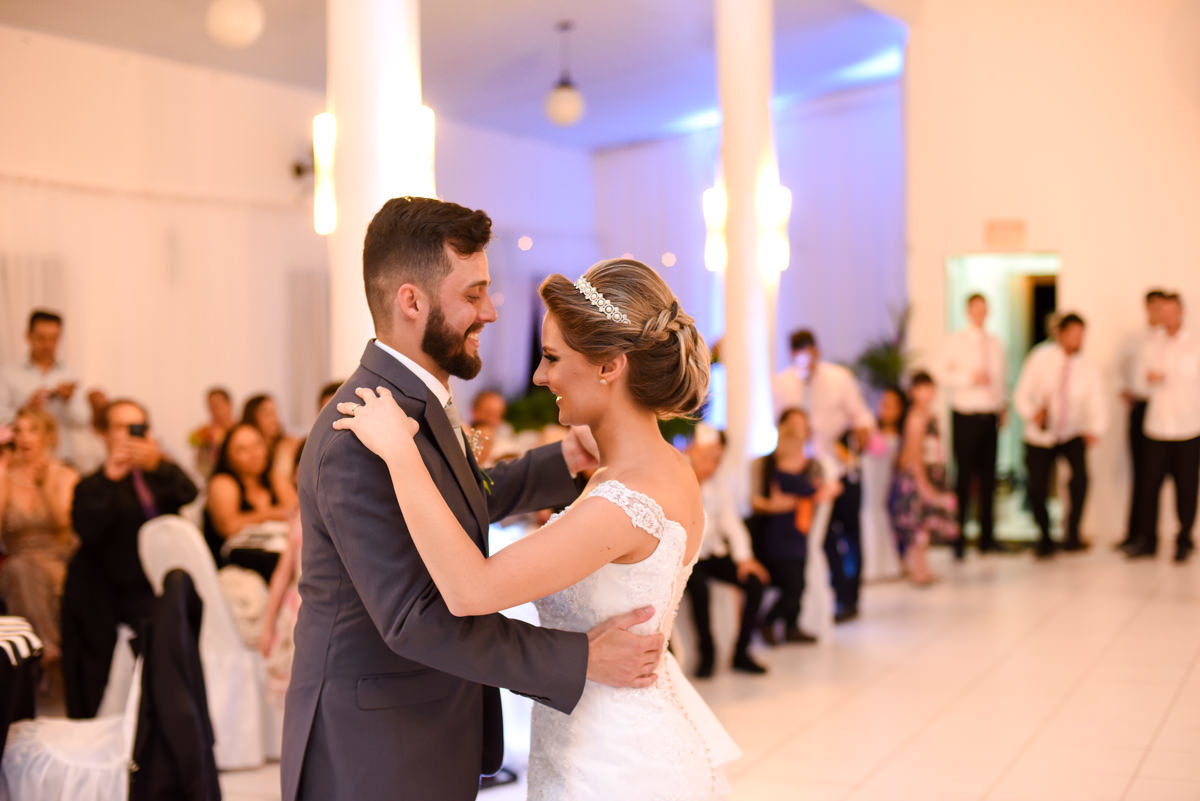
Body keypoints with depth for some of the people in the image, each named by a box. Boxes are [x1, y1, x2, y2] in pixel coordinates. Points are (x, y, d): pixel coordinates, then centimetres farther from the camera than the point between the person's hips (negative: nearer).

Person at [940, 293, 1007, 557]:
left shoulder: (995, 344, 13)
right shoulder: (956, 341, 0)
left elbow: (1002, 377, 19)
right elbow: (945, 375, -5)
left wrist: (1003, 405, 8)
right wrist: (970, 378, -17)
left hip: (990, 416, 4)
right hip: (965, 417, -4)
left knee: (988, 476, 6)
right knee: (964, 476, -5)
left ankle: (987, 538, 13)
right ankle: (957, 538, 1)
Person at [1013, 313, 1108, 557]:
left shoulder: (1088, 369, -4)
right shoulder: (1040, 359, -7)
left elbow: (1098, 407, -7)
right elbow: (1021, 395, -7)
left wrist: (1094, 431, -26)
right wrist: (1032, 413, -27)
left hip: (1072, 436, 0)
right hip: (1040, 436, 0)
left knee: (1081, 475, -26)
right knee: (1037, 491, -5)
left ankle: (1072, 535, -11)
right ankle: (1045, 539, 24)